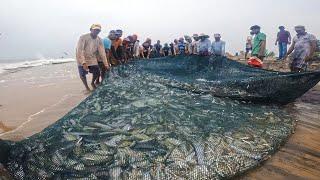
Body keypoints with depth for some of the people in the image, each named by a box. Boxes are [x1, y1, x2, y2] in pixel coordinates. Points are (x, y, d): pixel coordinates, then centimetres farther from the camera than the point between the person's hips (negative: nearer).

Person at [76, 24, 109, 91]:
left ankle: (93, 83, 33)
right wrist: (83, 62, -34)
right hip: (82, 59, -3)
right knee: (83, 75, 2)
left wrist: (106, 64, -11)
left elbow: (102, 52, -7)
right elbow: (80, 51, -25)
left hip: (93, 59, 4)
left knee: (97, 73, 1)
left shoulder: (99, 40, -7)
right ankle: (86, 86, 29)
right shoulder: (83, 37, -20)